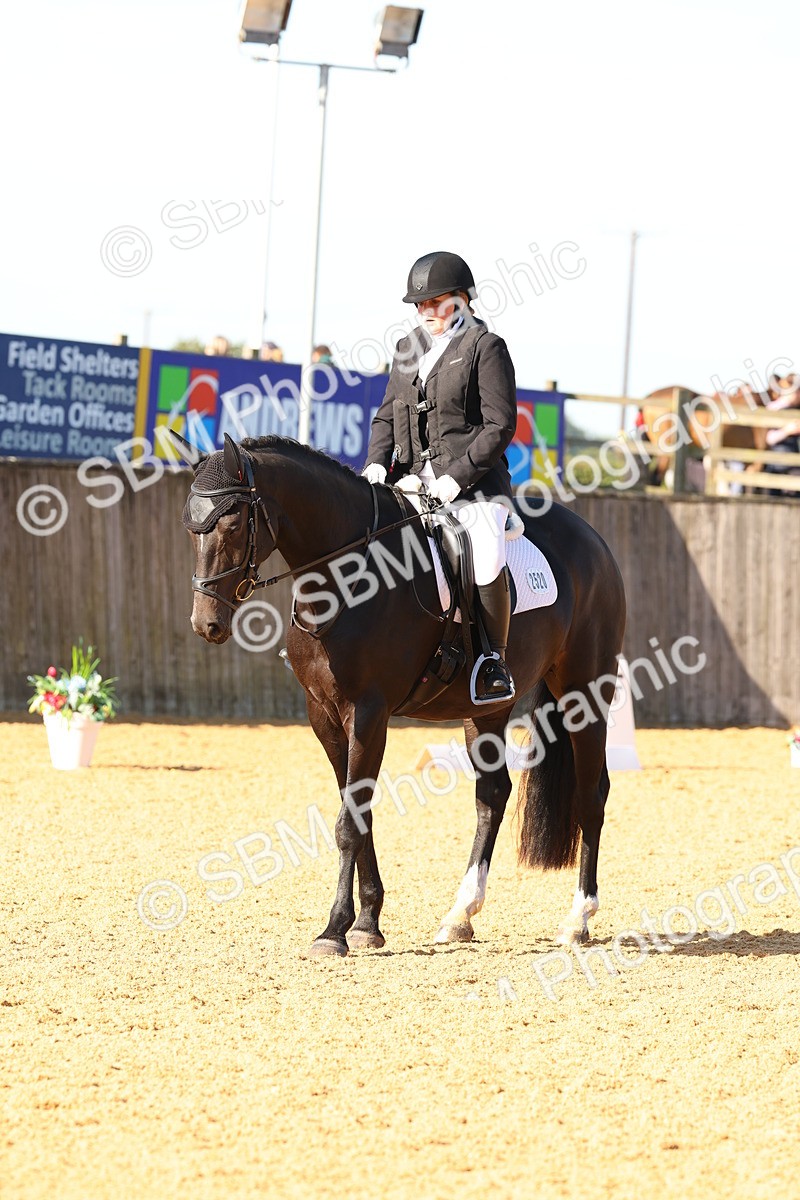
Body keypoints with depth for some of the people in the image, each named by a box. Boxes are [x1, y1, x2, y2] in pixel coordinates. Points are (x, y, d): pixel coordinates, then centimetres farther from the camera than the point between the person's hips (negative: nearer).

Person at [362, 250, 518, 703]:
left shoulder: (486, 347, -3)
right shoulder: (409, 349, 17)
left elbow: (499, 426, -9)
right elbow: (387, 415, 18)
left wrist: (456, 478, -16)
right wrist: (377, 464, -1)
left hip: (474, 480, -7)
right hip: (413, 479, 7)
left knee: (486, 563, -27)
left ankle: (495, 660, -12)